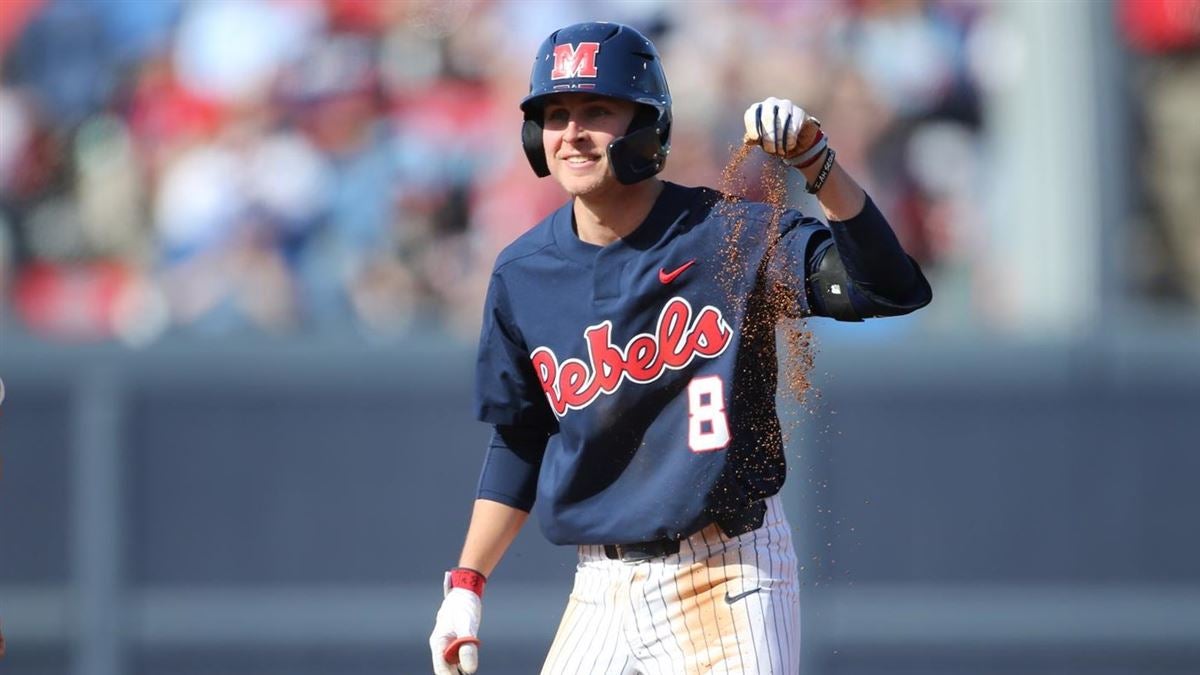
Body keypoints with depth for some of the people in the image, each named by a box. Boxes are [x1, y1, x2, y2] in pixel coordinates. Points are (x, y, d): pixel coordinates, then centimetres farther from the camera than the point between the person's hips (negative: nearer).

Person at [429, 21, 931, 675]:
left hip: (726, 579, -4)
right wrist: (466, 585, 12)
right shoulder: (522, 274, 5)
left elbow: (886, 288, -22)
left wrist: (817, 164, -34)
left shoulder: (730, 235, -9)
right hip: (600, 590, 5)